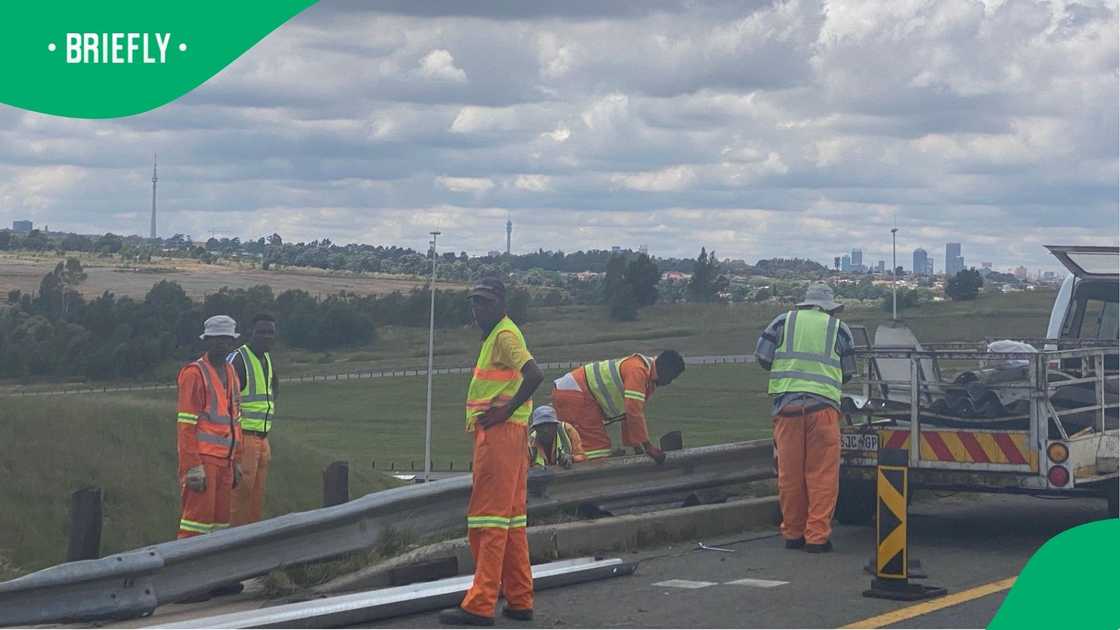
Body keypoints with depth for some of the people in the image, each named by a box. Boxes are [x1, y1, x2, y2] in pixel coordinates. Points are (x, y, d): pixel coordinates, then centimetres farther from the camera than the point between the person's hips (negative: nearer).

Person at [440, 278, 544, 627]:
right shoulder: (495, 335, 20)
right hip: (498, 436, 11)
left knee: (489, 519, -11)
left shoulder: (504, 334, -11)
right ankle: (519, 601, 17)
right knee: (511, 519, 13)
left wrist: (506, 411, -20)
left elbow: (534, 375, -25)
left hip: (499, 433, -11)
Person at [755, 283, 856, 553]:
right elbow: (848, 373, 14)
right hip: (823, 405, -2)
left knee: (790, 474, 8)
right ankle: (817, 536, -1)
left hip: (787, 405, 2)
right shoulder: (838, 328, 10)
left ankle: (793, 533, 15)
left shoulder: (783, 322, 10)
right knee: (822, 475, 2)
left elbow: (763, 357, 8)